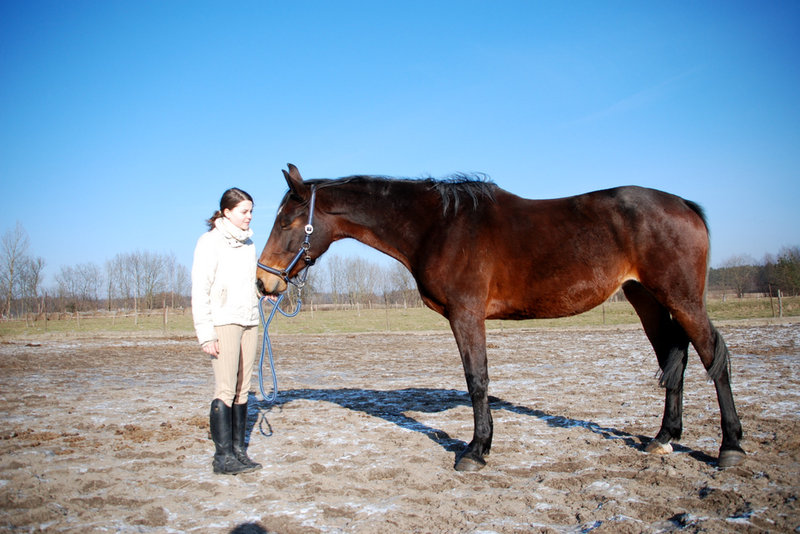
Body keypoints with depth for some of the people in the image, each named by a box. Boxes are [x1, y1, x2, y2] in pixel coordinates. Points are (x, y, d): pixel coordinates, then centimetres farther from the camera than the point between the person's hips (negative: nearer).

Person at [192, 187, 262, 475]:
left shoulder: (248, 243, 14)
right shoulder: (210, 242, -6)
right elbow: (200, 291, -10)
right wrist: (206, 334, -15)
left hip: (249, 322, 6)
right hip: (223, 322, -6)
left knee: (242, 389, 8)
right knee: (225, 389, -6)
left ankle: (238, 450, 16)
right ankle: (223, 457, 2)